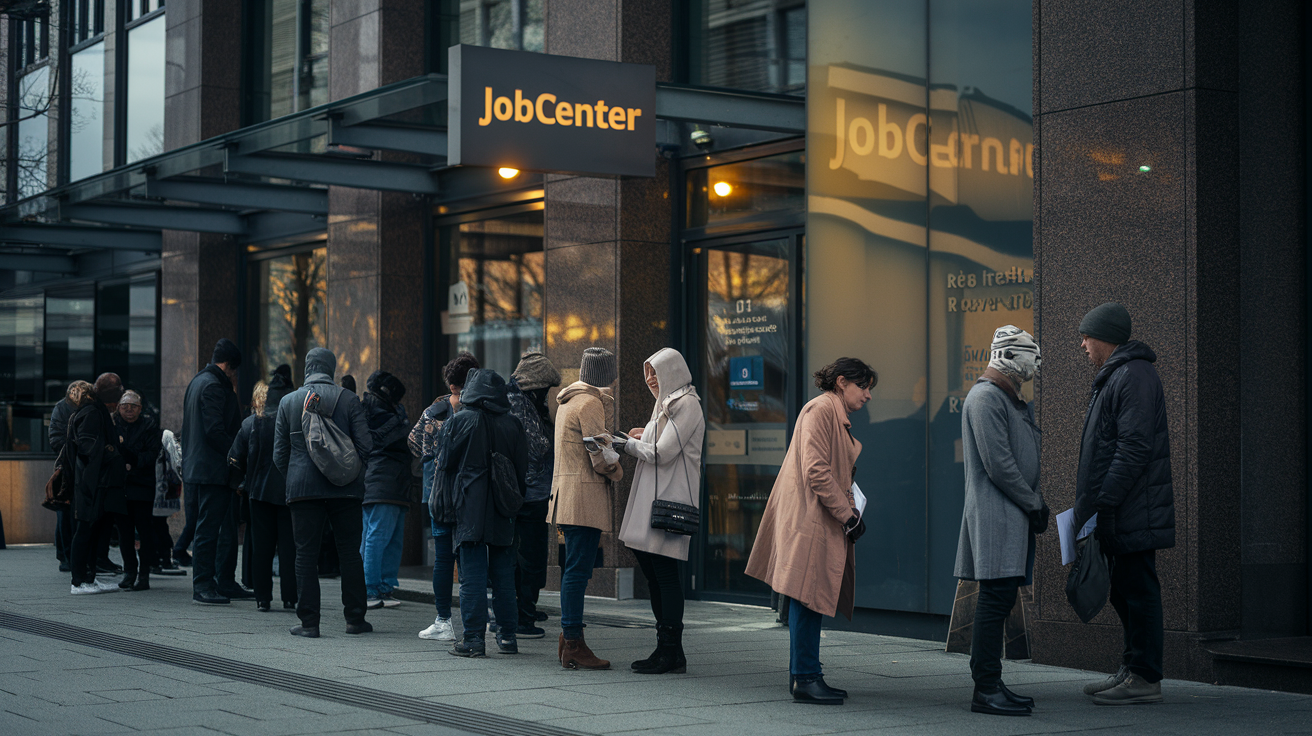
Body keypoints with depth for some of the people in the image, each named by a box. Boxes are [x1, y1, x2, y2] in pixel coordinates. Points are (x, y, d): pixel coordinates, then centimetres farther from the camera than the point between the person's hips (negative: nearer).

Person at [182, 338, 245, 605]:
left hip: (198, 467, 11)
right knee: (208, 528, -7)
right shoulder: (213, 385, -14)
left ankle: (224, 582, 18)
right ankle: (202, 586, -4)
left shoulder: (197, 381, 19)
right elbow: (215, 430, -20)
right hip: (213, 470, -11)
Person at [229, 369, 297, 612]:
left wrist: (249, 479, 17)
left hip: (260, 490, 1)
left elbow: (236, 459, 1)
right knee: (289, 546, 4)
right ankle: (289, 598, 3)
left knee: (261, 547, 7)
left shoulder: (251, 423, -1)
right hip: (291, 490, -1)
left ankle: (263, 599, 6)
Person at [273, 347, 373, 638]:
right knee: (350, 553, 8)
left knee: (306, 555, 3)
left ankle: (309, 622, 1)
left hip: (303, 487, 0)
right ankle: (355, 618, 11)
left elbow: (279, 453, 5)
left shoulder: (288, 401, 4)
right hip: (344, 488, 0)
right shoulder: (348, 399, -1)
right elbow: (365, 445, -4)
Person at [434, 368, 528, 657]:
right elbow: (523, 469, 9)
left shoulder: (458, 422, -5)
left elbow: (444, 465, -2)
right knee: (504, 575, 10)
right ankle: (507, 636, 13)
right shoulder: (512, 424, 5)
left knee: (472, 576, -3)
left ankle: (473, 638, -4)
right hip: (502, 513, 4)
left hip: (469, 511, -4)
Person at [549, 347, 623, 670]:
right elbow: (601, 455, -15)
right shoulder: (591, 403, -12)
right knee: (578, 568, -9)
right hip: (585, 496, -10)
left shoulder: (569, 400, 19)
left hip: (566, 494, 10)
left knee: (574, 568, 13)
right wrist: (618, 471, 4)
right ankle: (573, 646, -10)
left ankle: (569, 639, 17)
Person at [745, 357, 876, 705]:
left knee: (813, 598, 11)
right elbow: (815, 471, -19)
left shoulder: (838, 416, 22)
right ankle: (805, 678, -8)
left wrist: (850, 511, 13)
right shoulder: (820, 410, -11)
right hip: (809, 517, -10)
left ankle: (805, 675, 15)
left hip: (824, 522, 10)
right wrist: (848, 515, -16)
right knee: (807, 596, -9)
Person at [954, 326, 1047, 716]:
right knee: (996, 599, -12)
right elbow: (998, 465, -17)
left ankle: (990, 684, 13)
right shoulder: (986, 398, -11)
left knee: (1000, 600, 10)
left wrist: (1035, 502, 12)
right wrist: (1034, 504, -10)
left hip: (1013, 518, 10)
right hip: (995, 516, -10)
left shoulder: (1011, 401, 22)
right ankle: (985, 689, -12)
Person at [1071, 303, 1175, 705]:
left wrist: (1103, 502, -22)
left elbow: (1134, 449, -22)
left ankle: (1145, 678, -2)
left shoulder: (1134, 376, -14)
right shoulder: (1114, 377, 20)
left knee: (1137, 589, -6)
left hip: (1133, 512, -11)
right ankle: (1133, 670, 21)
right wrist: (1092, 506, 19)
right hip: (1118, 514, 11)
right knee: (1125, 591, 14)